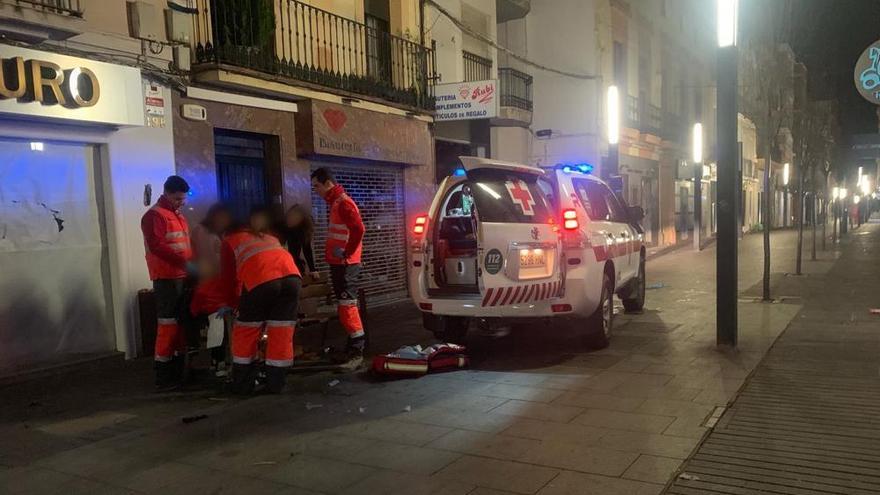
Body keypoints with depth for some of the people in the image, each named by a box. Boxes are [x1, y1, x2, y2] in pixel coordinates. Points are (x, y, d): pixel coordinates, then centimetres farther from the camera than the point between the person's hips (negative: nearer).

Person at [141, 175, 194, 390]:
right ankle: (164, 377, -3)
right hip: (166, 278, -9)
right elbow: (156, 246, -20)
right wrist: (183, 262, -26)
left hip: (182, 276, 9)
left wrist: (191, 264, 13)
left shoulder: (178, 216, 20)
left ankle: (179, 371, 22)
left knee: (182, 322, 13)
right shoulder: (154, 215, -8)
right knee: (168, 324, -8)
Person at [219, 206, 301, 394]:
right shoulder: (269, 237, 40)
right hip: (291, 277, 4)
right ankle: (276, 383, 17)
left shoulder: (230, 240, 29)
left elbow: (228, 276, 27)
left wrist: (232, 303, 43)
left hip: (261, 280, -4)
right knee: (281, 331, 13)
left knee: (246, 331, 14)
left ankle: (243, 384, 20)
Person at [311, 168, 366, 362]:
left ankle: (356, 349, -5)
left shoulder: (343, 203, -14)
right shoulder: (336, 203, 16)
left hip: (345, 264, -10)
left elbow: (358, 230, -26)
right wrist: (339, 254, 15)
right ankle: (354, 344, 23)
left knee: (346, 305, -9)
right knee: (345, 305, 14)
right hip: (339, 263, 10)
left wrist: (346, 254, -19)